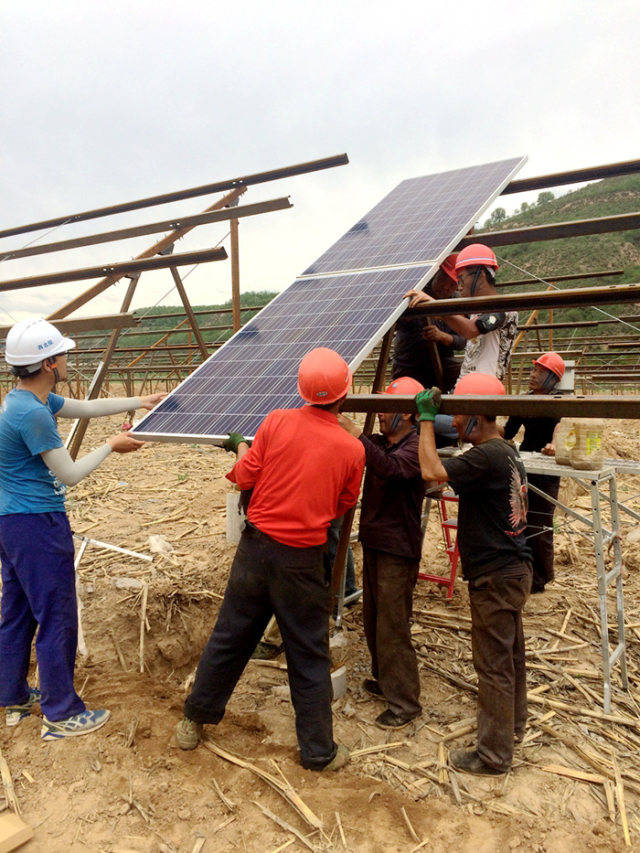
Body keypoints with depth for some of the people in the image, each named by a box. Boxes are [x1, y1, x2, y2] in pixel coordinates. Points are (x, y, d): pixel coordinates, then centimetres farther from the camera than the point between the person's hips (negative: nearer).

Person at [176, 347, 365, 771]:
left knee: (229, 637, 18)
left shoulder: (277, 421, -9)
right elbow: (342, 507, 4)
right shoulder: (353, 449, -9)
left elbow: (245, 477, -3)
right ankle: (319, 750, 27)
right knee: (309, 657, 12)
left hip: (257, 545, 2)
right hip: (303, 560, -2)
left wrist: (242, 447, 16)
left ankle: (194, 721, 37)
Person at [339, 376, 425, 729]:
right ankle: (384, 680, 37)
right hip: (372, 541, 8)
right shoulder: (378, 441, 9)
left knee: (392, 627, -1)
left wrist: (355, 434, -37)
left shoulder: (417, 446, -15)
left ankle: (404, 702, 13)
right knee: (373, 620, 19)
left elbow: (390, 468, -34)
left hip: (398, 548, -8)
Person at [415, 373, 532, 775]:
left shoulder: (487, 456, -23)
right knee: (511, 654, 25)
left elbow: (432, 471, -30)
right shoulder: (508, 451, 8)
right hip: (515, 568, 10)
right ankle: (514, 723, 44)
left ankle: (495, 754, 17)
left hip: (495, 576, -10)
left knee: (494, 663, 3)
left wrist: (427, 417, -20)